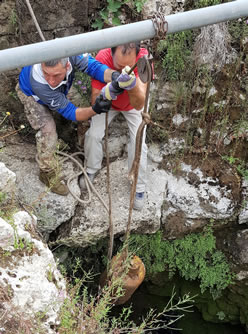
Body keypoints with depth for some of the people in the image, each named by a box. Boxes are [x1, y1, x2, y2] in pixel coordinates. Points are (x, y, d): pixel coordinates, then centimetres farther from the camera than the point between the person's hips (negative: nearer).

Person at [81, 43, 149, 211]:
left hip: (134, 103, -1)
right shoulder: (102, 58, -38)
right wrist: (105, 93, -56)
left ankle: (139, 187, 14)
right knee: (94, 134, -8)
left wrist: (132, 86, -69)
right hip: (109, 102, 1)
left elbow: (139, 105, -48)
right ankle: (92, 169, 24)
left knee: (138, 143, -9)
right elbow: (95, 101, -33)